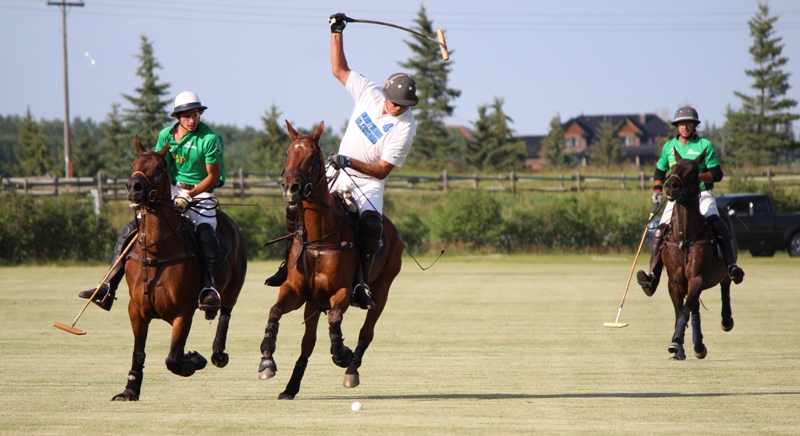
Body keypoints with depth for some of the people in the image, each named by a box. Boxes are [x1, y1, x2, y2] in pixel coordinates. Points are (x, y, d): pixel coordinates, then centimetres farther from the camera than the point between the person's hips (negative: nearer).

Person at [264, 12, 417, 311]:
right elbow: (339, 69, 8)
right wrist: (337, 32, 1)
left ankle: (360, 284, -27)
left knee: (371, 224, -33)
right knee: (297, 205, -9)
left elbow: (383, 170, -19)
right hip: (338, 174, 5)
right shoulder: (369, 92, -6)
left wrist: (350, 162, -29)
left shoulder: (405, 128, -19)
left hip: (368, 183, -5)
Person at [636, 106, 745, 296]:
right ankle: (653, 276, -20)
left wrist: (698, 176, -20)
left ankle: (731, 265, -27)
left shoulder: (705, 145, 1)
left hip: (702, 193, -2)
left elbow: (717, 174, -2)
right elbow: (660, 172, 21)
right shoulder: (669, 147, 11)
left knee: (716, 224, -28)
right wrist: (657, 190, 4)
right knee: (661, 230, -17)